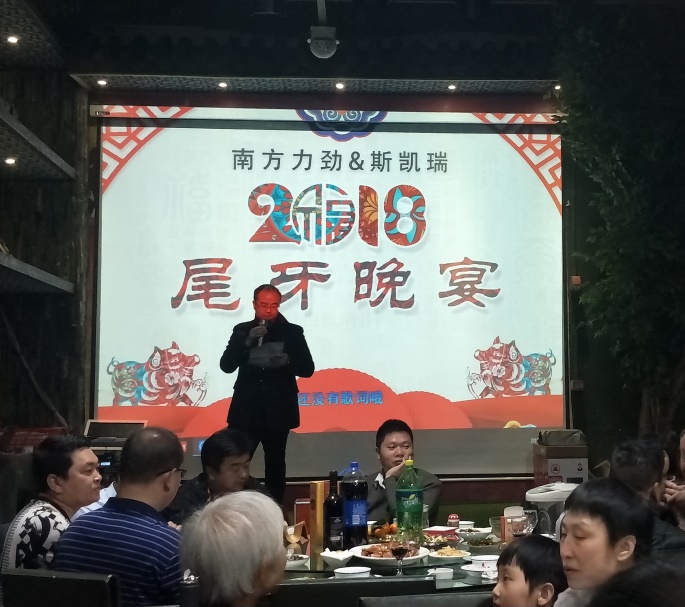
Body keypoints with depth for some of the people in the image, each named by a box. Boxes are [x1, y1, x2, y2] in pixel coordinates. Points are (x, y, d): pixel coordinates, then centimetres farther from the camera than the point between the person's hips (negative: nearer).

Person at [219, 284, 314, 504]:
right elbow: (226, 366, -1)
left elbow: (308, 369, -1)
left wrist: (287, 361, -22)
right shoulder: (242, 330, 5)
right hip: (246, 410, 1)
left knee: (275, 464, 6)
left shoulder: (293, 332, 1)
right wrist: (247, 343, -16)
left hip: (278, 411, -1)